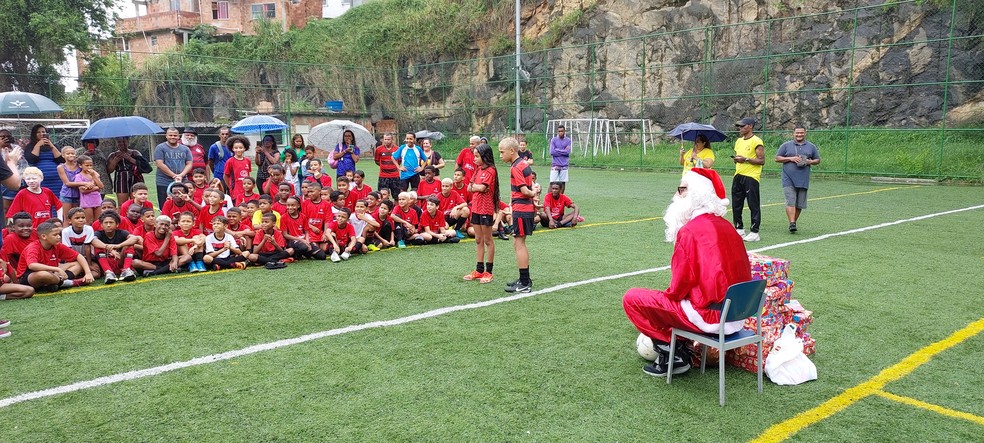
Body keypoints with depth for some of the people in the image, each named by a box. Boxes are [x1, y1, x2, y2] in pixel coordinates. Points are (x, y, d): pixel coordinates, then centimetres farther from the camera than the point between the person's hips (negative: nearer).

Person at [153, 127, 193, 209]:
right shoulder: (160, 148, 2)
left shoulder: (185, 149, 13)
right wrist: (174, 176, -12)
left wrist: (181, 175, -11)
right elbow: (160, 164, -7)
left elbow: (189, 164, 8)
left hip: (182, 183, 3)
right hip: (164, 184, -3)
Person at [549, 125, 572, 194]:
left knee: (563, 183, 7)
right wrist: (563, 151, -7)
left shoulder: (568, 140, 5)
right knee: (552, 183, -5)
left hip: (564, 165, 2)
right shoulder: (553, 140, 2)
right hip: (555, 165, -2)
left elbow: (568, 152, -7)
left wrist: (558, 150, -7)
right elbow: (552, 152, -9)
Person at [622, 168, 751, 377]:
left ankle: (669, 349, 8)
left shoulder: (690, 231, -16)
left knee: (631, 298, 0)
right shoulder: (726, 226, 8)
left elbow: (678, 288, -16)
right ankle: (678, 350, 22)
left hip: (709, 317, -9)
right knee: (667, 298, 31)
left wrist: (667, 295, 8)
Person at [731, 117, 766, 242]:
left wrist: (746, 159, -19)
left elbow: (762, 160, -12)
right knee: (736, 204, 10)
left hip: (751, 177, -8)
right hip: (738, 176, 8)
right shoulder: (738, 141, 16)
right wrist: (736, 159, 4)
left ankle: (755, 233, 0)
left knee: (753, 205, -4)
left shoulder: (756, 141, -8)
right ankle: (739, 229, 22)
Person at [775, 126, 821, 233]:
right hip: (789, 179, -3)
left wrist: (810, 162, -4)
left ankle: (794, 222, 19)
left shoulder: (811, 147, 13)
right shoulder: (786, 145, 6)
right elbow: (777, 158, 4)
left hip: (803, 180, 3)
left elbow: (817, 160, 18)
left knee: (799, 204, 5)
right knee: (790, 202, -14)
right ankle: (792, 224, -19)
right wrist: (790, 158, -10)